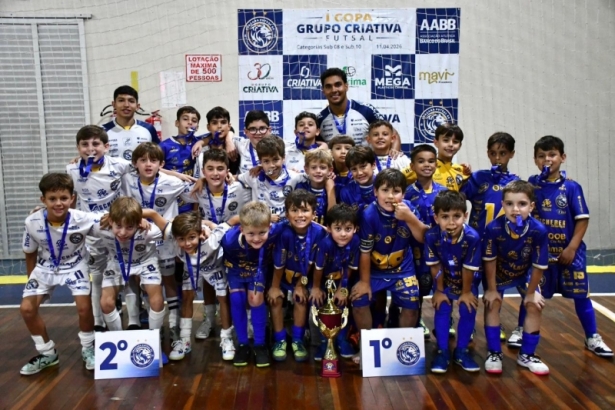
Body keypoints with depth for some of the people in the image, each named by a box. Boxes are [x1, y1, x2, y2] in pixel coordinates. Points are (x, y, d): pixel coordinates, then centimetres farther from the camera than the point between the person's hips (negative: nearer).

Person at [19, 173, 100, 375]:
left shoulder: (82, 219, -29)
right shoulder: (32, 222, -22)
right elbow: (30, 253, -4)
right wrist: (32, 281, 5)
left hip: (74, 266, -2)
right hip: (45, 267, 3)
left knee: (84, 307, -18)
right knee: (27, 308, -8)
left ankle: (88, 348, 13)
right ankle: (47, 353, 16)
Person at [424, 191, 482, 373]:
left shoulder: (472, 237, -35)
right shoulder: (432, 236, -32)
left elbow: (468, 269, -22)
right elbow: (435, 266, -18)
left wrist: (466, 292, -11)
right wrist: (439, 290, -8)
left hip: (468, 280, 0)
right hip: (444, 279, 1)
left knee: (468, 311, -6)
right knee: (442, 310, -8)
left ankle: (462, 351, 13)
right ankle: (442, 351, 6)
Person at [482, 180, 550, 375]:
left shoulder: (539, 231, -35)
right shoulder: (493, 228, -36)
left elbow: (539, 266, -20)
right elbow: (489, 260, -20)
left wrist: (531, 293, -9)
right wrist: (491, 289, -11)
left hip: (525, 274, 1)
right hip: (498, 274, -1)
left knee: (534, 306, -4)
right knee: (492, 304, -7)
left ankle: (527, 355, 15)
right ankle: (494, 352, 9)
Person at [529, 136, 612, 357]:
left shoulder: (572, 187, -8)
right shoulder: (532, 184, -3)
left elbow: (582, 219, -7)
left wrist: (571, 248, -12)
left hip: (569, 251, -1)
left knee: (580, 294, 8)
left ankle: (592, 338, 24)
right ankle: (522, 330, 28)